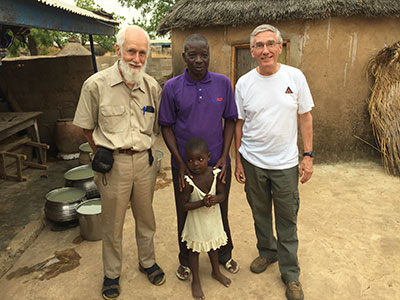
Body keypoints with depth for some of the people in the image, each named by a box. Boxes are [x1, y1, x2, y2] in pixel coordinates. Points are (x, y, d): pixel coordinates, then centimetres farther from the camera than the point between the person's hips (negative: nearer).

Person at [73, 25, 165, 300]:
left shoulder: (153, 87, 0)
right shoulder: (96, 85, -10)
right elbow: (87, 127, 0)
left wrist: (143, 148, 8)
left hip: (144, 161, 3)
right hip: (113, 164, -2)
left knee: (145, 218, 18)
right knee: (113, 223, 12)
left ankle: (148, 261, 43)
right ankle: (112, 273, 36)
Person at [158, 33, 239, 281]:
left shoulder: (223, 83, -2)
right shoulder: (172, 87, -6)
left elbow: (230, 120, 3)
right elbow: (167, 126, -3)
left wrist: (224, 157, -6)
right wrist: (180, 163, -8)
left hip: (217, 163, 1)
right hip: (184, 165, -1)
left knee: (220, 210, 17)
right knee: (186, 213, 14)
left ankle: (224, 255, 41)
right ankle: (186, 260, 37)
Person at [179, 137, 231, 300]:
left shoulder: (215, 174, -16)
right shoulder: (187, 181, -27)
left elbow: (222, 194, -7)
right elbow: (184, 205, -21)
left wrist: (215, 199, -29)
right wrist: (202, 203, -33)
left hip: (213, 218, 4)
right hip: (196, 221, -4)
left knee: (213, 246, 25)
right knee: (195, 249, 15)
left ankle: (216, 272, 51)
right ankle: (196, 280, 38)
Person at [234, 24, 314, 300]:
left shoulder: (295, 77, -4)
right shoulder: (244, 83, -3)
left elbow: (305, 117, 1)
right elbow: (239, 124, 3)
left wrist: (308, 156, -3)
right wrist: (238, 161, 3)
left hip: (286, 163, -1)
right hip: (252, 163, 1)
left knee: (287, 220, 8)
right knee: (260, 214, 18)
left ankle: (290, 273, 26)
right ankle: (267, 251, 43)